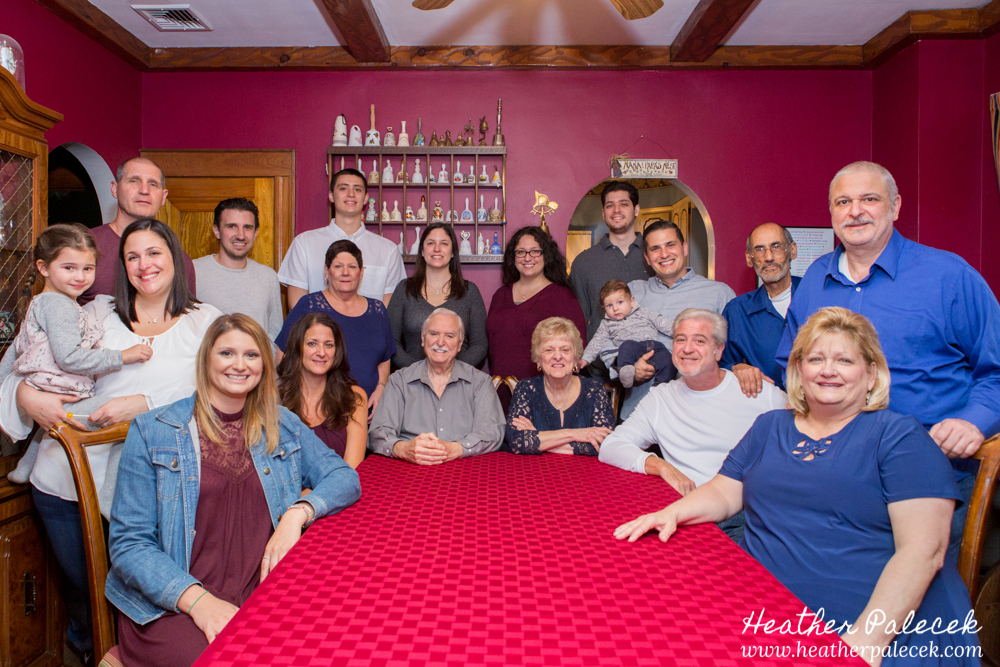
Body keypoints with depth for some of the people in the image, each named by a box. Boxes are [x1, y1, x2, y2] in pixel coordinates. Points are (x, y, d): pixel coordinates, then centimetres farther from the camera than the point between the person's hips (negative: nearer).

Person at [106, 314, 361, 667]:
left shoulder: (282, 426, 12)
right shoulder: (152, 432, 2)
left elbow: (344, 478, 7)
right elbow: (129, 543, -2)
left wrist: (299, 512, -14)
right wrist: (197, 599, -17)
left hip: (262, 597, 4)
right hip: (169, 608, -3)